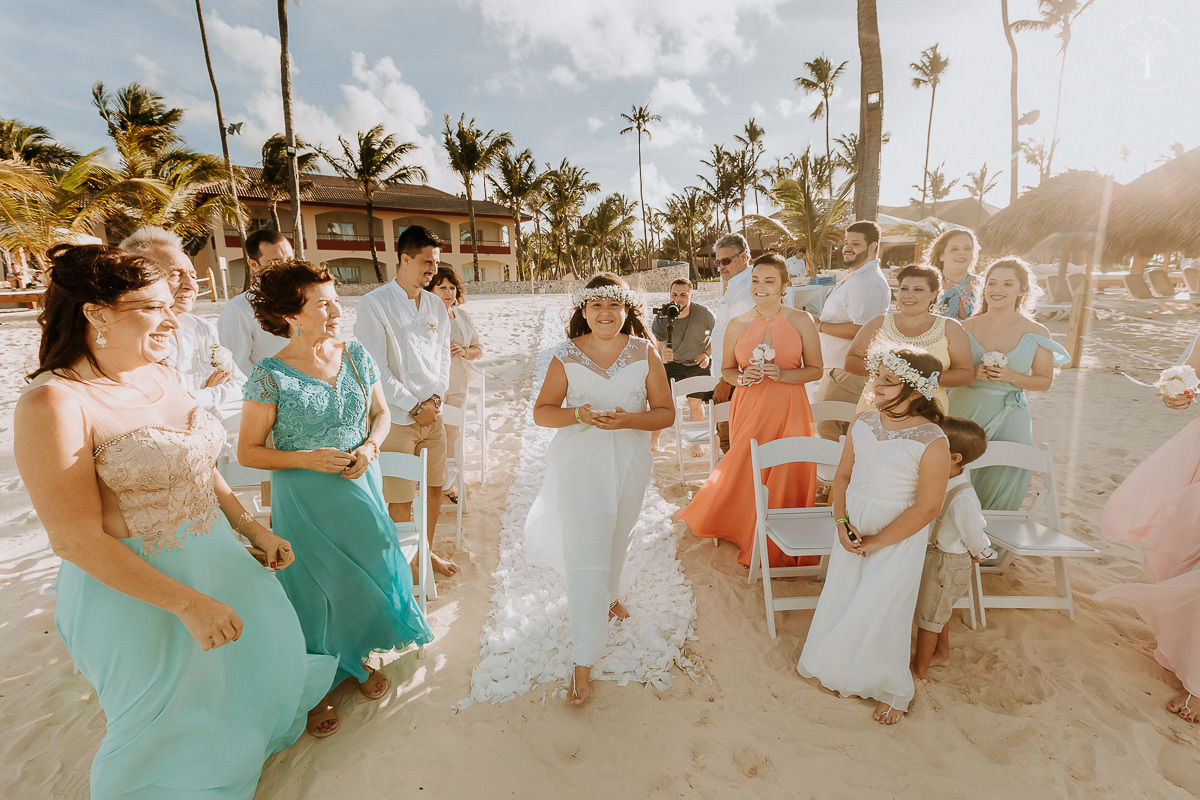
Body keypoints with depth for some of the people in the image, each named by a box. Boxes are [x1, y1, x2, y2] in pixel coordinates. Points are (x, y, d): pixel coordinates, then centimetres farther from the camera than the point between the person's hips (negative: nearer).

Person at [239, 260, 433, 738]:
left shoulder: (356, 356, -2)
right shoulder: (271, 375, -15)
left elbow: (380, 414, 8)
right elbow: (248, 451, -9)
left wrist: (369, 447, -11)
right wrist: (308, 458, -21)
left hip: (359, 488, 4)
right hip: (304, 500, -4)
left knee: (368, 574, 14)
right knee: (315, 588, 9)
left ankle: (360, 659, 43)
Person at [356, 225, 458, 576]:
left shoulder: (436, 305, 9)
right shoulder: (375, 304, -9)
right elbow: (375, 368, -12)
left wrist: (436, 396, -3)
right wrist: (415, 407, -12)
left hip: (433, 413, 6)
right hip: (397, 416, -5)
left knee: (434, 487, 14)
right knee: (401, 498, 2)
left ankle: (426, 551, 34)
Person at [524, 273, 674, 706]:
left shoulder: (645, 354, -2)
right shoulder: (566, 356, -4)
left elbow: (666, 413, -2)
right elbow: (542, 411, -2)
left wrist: (628, 419, -21)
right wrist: (578, 415, -21)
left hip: (629, 462, 3)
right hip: (579, 463, -2)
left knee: (616, 539, 24)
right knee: (584, 559, -6)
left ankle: (609, 595, 57)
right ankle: (583, 662, 7)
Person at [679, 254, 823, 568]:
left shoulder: (802, 321, 0)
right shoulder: (737, 325, 3)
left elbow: (816, 370, 2)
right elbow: (727, 370, 13)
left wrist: (781, 374, -14)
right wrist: (742, 377, -9)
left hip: (788, 409, -1)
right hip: (749, 408, 1)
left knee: (785, 475, -1)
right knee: (746, 473, 2)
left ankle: (777, 548, 21)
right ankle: (745, 532, 32)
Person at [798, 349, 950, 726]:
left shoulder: (932, 442, -19)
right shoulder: (863, 422, -3)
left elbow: (926, 508, -18)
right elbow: (843, 475, 3)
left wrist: (876, 542, -15)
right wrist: (842, 523, -8)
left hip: (898, 538, -5)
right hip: (853, 528, 5)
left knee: (880, 612, 6)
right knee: (840, 601, 15)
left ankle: (892, 690, 35)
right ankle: (843, 670, 43)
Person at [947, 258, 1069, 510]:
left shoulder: (1036, 334, 0)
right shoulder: (967, 327, 0)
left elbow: (1044, 381, 5)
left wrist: (1010, 376, -13)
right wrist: (973, 374, -15)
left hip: (1008, 419, 0)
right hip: (965, 412, 0)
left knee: (1002, 477, 2)